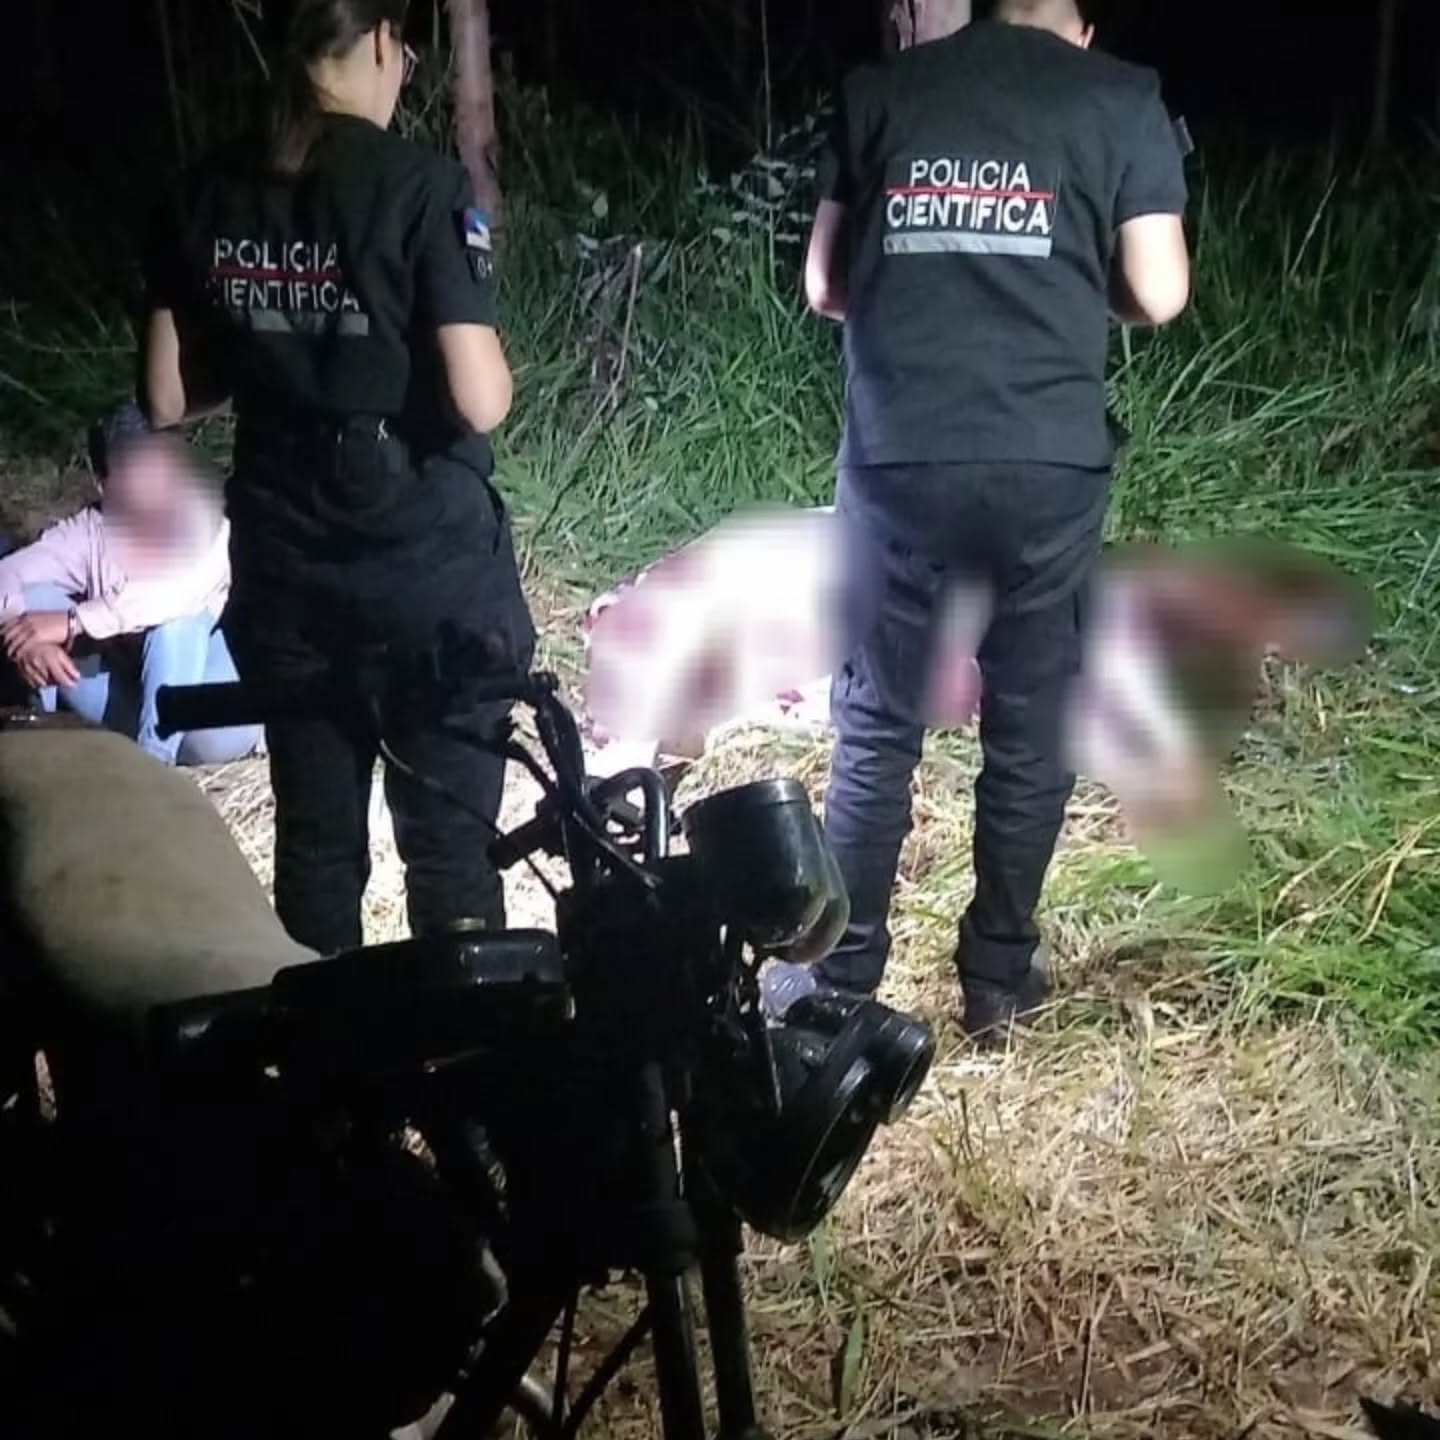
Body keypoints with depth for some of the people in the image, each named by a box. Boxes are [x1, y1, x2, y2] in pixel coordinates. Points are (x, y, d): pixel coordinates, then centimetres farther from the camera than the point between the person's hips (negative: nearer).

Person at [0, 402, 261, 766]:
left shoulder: (206, 527, -15)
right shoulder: (88, 531, -3)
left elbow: (176, 592, -35)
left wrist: (74, 622, -39)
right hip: (124, 704, 4)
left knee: (178, 616, -33)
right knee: (36, 599, -13)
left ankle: (155, 756, -31)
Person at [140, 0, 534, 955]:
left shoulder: (211, 196, 3)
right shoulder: (421, 185, -13)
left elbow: (169, 400, 5)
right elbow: (480, 401, -18)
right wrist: (496, 359, 3)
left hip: (283, 567, 5)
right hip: (431, 566, -5)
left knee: (314, 836, 15)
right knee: (451, 842, 7)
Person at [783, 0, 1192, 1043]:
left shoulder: (879, 91, 9)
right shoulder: (1121, 98, 4)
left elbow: (825, 287, 11)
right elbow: (1158, 295, 0)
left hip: (898, 459, 1)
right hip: (1049, 465, -1)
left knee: (876, 729, 12)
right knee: (1032, 731, 12)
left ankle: (841, 974, 20)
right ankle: (1001, 977, 23)